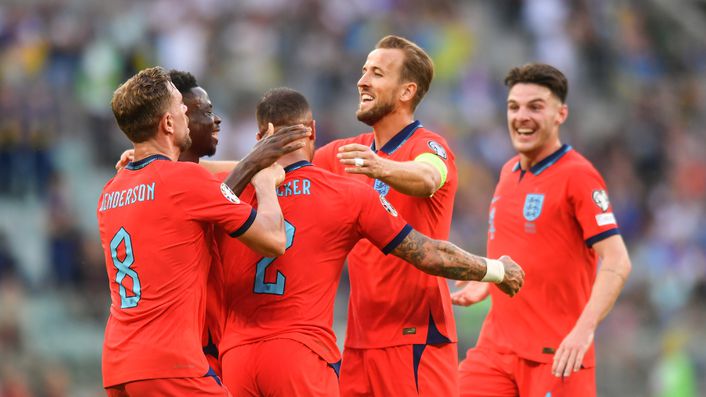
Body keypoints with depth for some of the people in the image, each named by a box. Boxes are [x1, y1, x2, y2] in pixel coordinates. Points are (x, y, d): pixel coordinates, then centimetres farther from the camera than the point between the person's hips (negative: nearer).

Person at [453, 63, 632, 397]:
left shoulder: (577, 175, -10)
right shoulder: (509, 173, 13)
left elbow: (617, 263, -17)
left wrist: (584, 329, -28)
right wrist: (484, 286, 14)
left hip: (556, 355, -7)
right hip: (495, 348, 7)